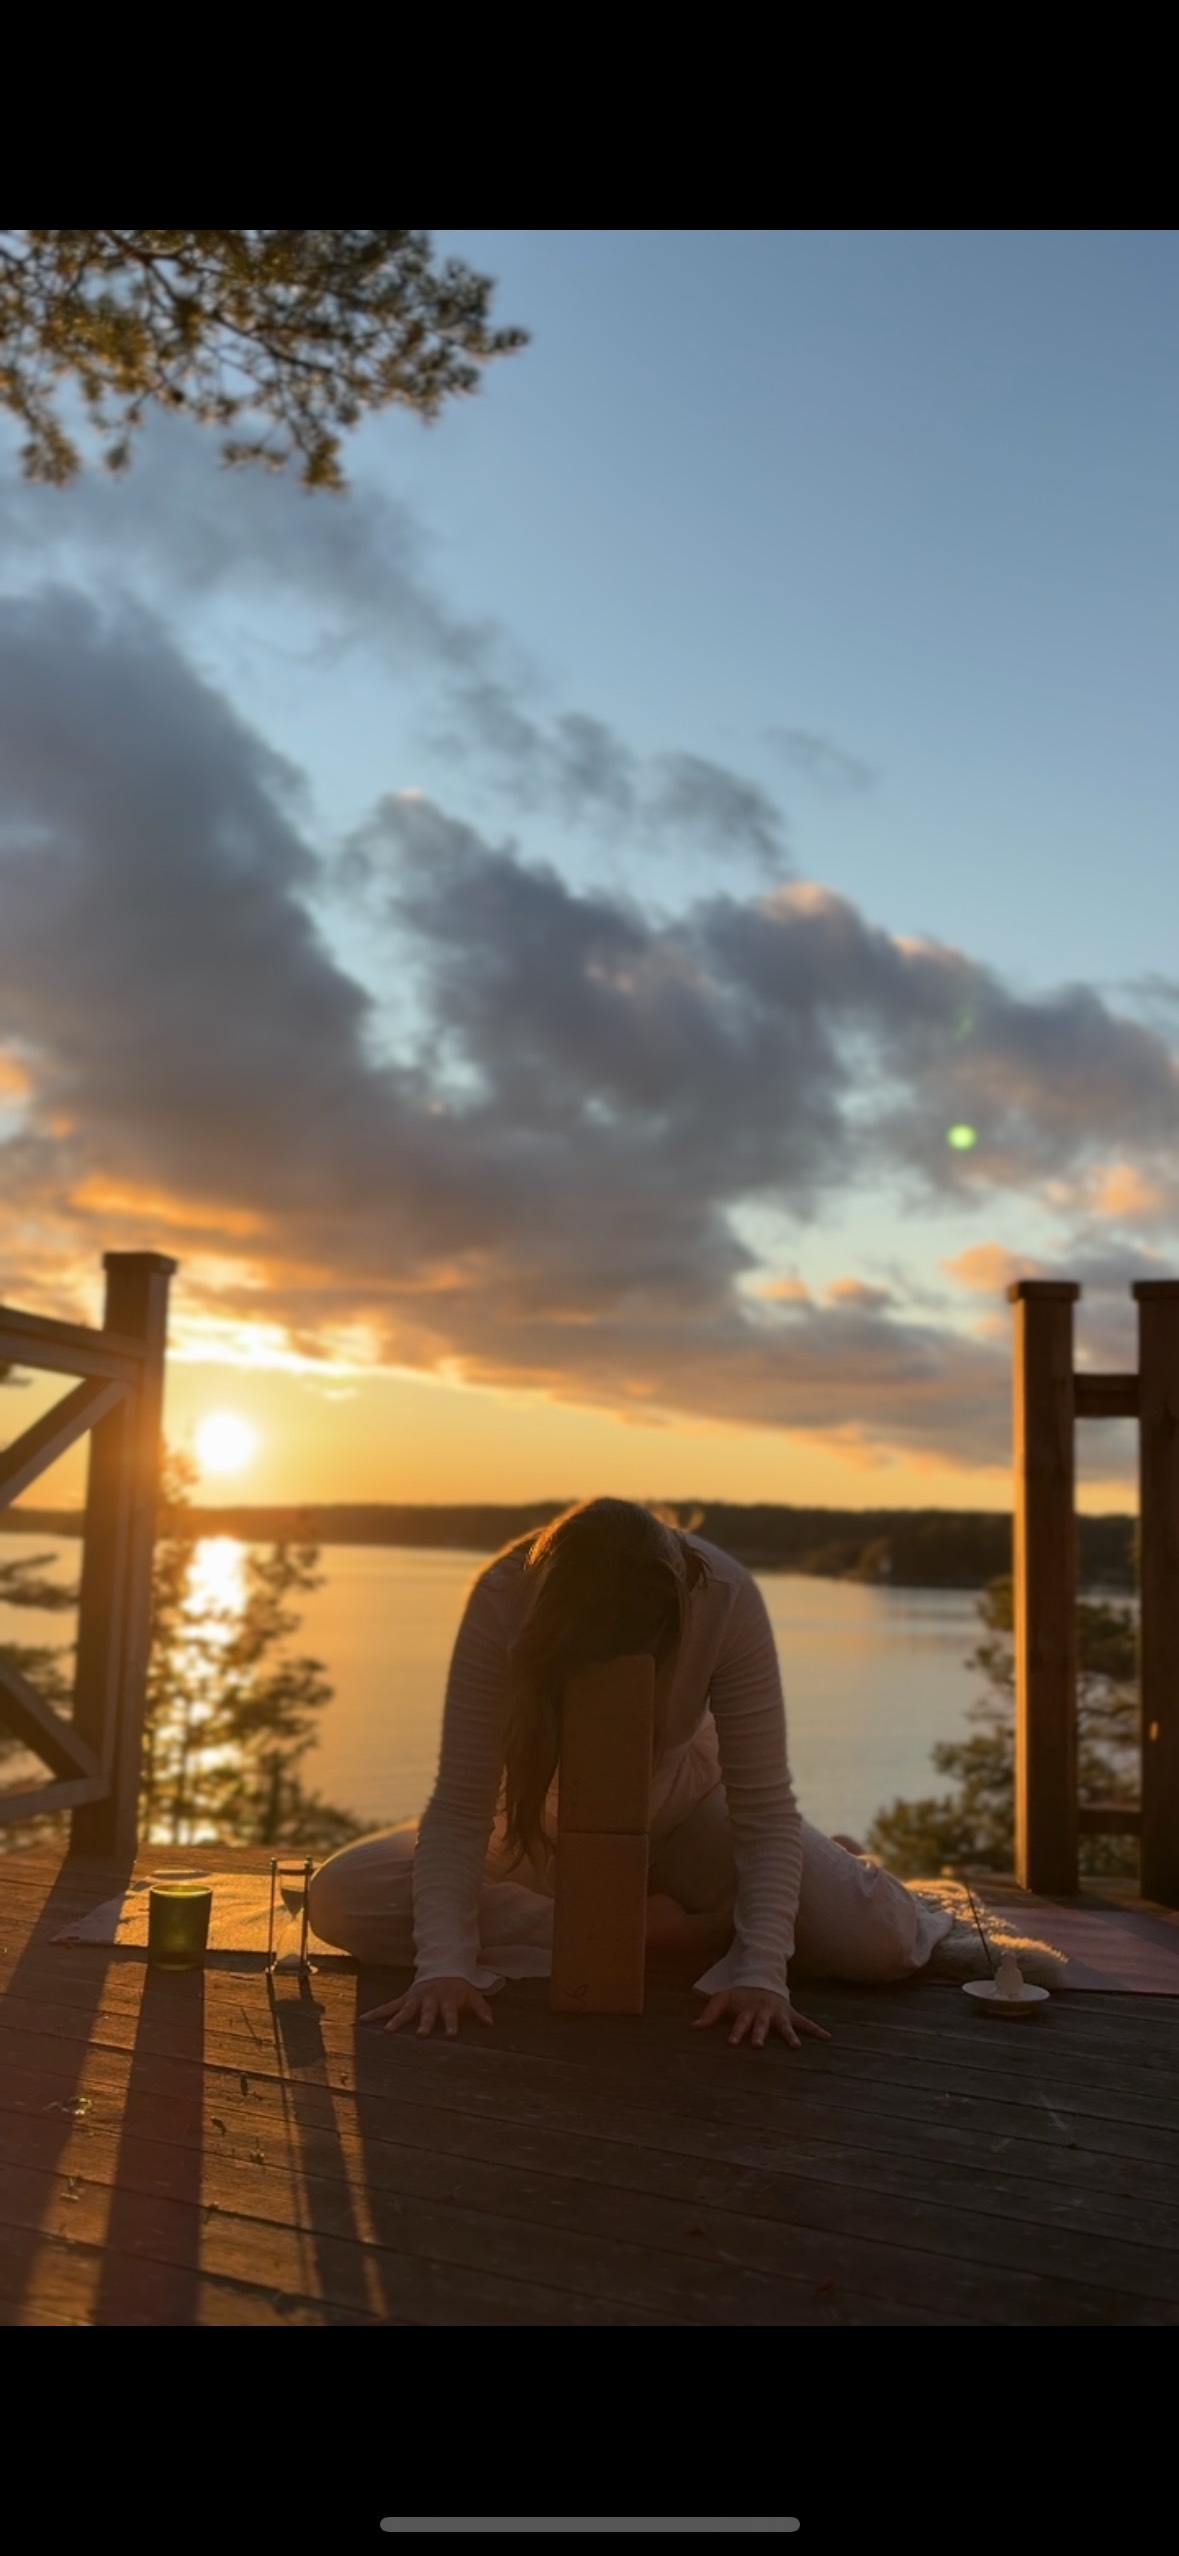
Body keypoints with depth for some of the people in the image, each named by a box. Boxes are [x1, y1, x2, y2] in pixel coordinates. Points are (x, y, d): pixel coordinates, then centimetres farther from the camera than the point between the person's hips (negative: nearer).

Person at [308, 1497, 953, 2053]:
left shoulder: (725, 1598, -33)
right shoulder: (504, 1597, -34)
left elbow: (764, 1804, -29)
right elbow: (462, 1802, -30)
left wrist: (762, 1971, -39)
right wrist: (443, 1963, -40)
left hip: (685, 1817, -2)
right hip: (543, 1820, 2)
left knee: (880, 1940, -23)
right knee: (340, 1899, -22)